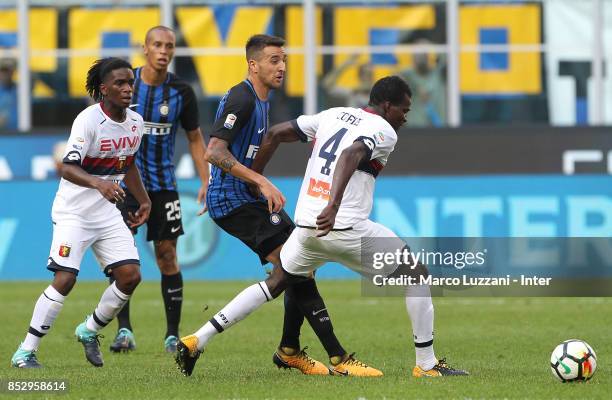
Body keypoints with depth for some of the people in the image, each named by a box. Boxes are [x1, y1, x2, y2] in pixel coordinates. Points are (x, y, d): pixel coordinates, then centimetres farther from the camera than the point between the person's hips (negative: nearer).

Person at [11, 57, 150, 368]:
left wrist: (143, 200, 22)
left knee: (130, 275, -5)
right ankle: (26, 352, -8)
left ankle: (90, 331, 19)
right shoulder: (88, 120, -19)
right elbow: (68, 168, -27)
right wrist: (98, 183, -42)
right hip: (73, 212, -7)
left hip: (108, 213, 7)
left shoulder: (135, 122, 4)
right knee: (65, 278, -16)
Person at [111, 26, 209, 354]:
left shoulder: (181, 92, -2)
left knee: (167, 256, 1)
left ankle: (173, 335, 9)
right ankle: (124, 331, -7)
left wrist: (205, 182, 1)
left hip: (163, 183, 1)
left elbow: (195, 138, 9)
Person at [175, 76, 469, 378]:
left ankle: (197, 341, 15)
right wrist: (333, 206, -37)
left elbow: (275, 133, 16)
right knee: (415, 272, 9)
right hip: (346, 227, -7)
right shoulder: (384, 131, -4)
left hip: (305, 225, 7)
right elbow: (351, 155, -25)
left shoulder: (333, 115, 17)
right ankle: (426, 364, 7)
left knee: (275, 283, 24)